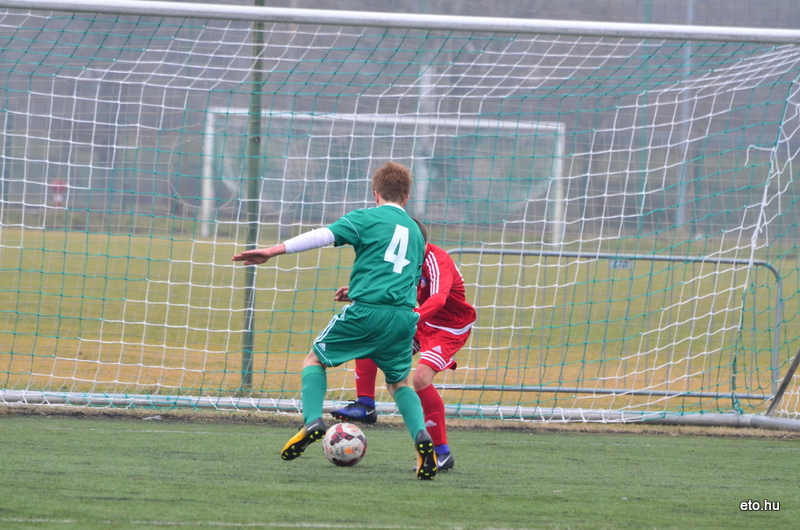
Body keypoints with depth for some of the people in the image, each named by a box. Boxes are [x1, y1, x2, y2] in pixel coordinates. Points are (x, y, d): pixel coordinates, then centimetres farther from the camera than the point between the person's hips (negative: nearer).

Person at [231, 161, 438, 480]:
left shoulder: (367, 218, 5)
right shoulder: (415, 232, 22)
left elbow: (323, 236, -8)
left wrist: (273, 251, -8)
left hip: (366, 311, -4)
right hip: (404, 316, 4)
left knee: (315, 359, 14)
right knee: (399, 382, 20)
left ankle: (312, 421, -9)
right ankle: (421, 434, -8)